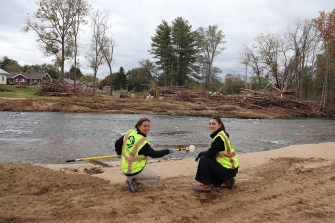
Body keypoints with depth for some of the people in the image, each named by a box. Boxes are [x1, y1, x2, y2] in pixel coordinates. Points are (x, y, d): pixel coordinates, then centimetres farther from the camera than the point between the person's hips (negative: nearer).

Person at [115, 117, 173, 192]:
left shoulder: (129, 133, -3)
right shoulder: (143, 142, -24)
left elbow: (117, 143, 8)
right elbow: (154, 154, -15)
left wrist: (119, 153, 27)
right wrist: (167, 151, -3)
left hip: (125, 169, 8)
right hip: (135, 171, -8)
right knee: (158, 177, 7)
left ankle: (131, 178, 20)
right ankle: (135, 181, -4)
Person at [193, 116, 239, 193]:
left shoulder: (219, 137, -19)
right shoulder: (222, 134, 10)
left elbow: (210, 153, -18)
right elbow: (213, 152, 15)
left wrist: (200, 154, -1)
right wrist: (202, 154, 2)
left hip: (229, 170, -10)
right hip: (231, 167, 10)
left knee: (203, 160, -14)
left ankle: (206, 186, -6)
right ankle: (228, 181, 23)